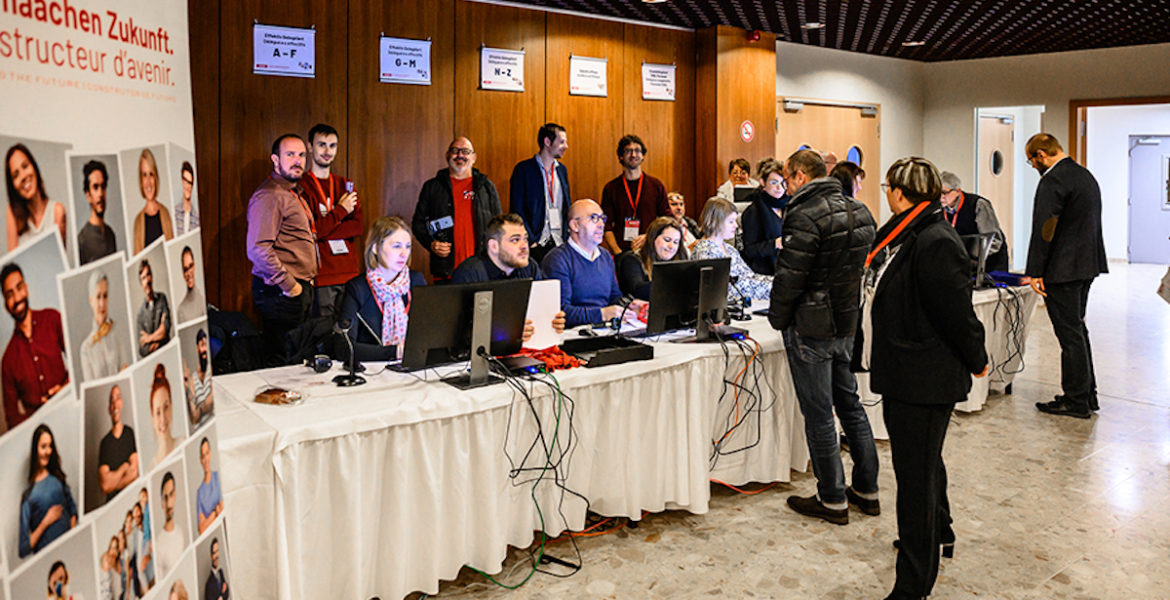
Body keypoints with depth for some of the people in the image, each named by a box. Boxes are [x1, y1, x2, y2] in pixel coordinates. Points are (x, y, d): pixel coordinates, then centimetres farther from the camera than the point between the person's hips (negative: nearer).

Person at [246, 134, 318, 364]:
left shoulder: (294, 194, 19)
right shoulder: (270, 196, -14)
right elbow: (258, 249, -23)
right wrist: (288, 285, -18)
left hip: (301, 288, 10)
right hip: (280, 292, -10)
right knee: (282, 361, -4)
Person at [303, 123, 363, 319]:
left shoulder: (345, 185, 16)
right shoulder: (301, 187, -1)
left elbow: (357, 227, 4)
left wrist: (322, 230, -8)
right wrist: (341, 210, -5)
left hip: (350, 273, 5)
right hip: (320, 277, -4)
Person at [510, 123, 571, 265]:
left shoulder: (562, 169, 15)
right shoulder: (523, 169, -3)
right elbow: (517, 209, -7)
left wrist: (568, 237, 9)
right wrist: (529, 241, -13)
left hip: (560, 243, 5)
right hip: (536, 244, -5)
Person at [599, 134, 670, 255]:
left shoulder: (656, 185, 10)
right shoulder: (610, 188, 8)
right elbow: (606, 226, 5)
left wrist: (648, 237, -6)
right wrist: (618, 252, -9)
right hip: (622, 251, 0)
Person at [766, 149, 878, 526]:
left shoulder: (806, 216, -18)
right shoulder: (860, 212, 8)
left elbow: (790, 277, -20)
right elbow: (864, 265, 14)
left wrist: (778, 319, -5)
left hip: (811, 330, -8)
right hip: (848, 325, 8)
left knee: (819, 414, 2)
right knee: (850, 405, 18)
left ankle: (833, 501, 12)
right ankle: (867, 491, 27)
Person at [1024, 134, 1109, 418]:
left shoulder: (1052, 181, -17)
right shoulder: (1086, 175, 15)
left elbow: (1044, 230, -21)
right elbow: (1089, 223, 19)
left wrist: (1035, 273, -17)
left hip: (1063, 268, -10)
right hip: (1087, 265, 10)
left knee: (1070, 333, -3)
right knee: (1077, 329, 18)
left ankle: (1076, 402, 4)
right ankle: (1088, 394, 26)